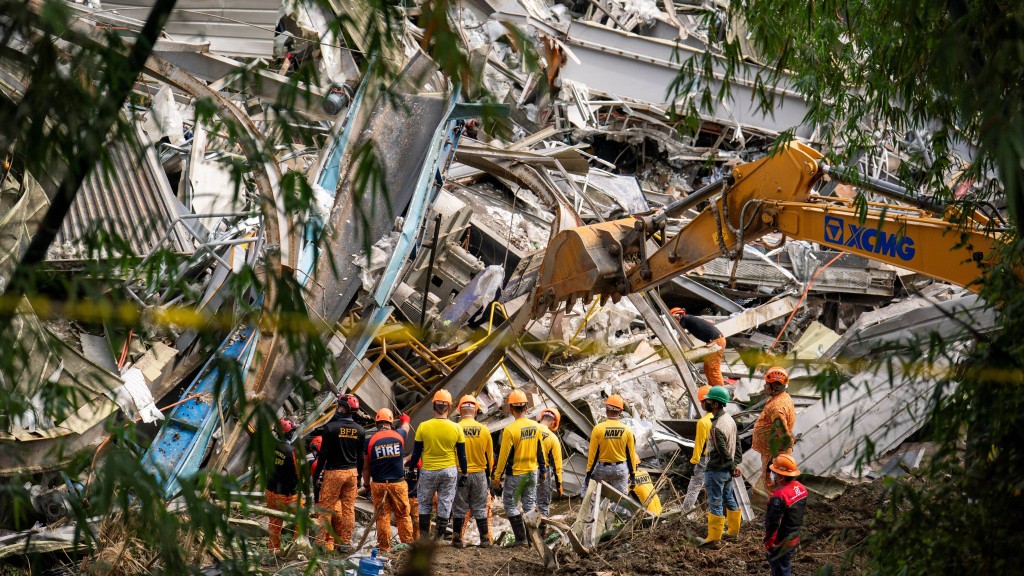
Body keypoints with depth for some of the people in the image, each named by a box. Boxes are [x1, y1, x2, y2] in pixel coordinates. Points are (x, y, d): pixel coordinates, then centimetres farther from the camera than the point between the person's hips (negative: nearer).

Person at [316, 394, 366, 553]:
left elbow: (324, 453, -10)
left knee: (326, 508, 0)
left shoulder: (331, 427, -11)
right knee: (349, 508, 8)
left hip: (333, 472, -5)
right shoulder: (360, 430, 4)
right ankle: (345, 542, 11)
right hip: (352, 472, 5)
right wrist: (358, 477, 18)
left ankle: (324, 542, -1)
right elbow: (360, 457, 9)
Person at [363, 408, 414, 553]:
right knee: (403, 515, 8)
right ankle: (407, 542, 12)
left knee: (382, 516, 5)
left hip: (379, 484, 0)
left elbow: (366, 466, 3)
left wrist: (366, 484, 18)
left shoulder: (370, 441, -4)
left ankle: (384, 546, 8)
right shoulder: (399, 435, -1)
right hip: (398, 483, 0)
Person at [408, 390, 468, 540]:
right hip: (449, 471, 0)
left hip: (428, 471, 0)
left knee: (424, 502, 15)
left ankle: (424, 536, 12)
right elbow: (462, 455, 0)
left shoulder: (423, 427, -8)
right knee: (445, 504, 8)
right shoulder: (456, 428, -7)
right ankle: (438, 538, 12)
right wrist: (464, 473, 11)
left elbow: (416, 453, -1)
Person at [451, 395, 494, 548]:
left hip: (460, 474, -2)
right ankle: (485, 540, 11)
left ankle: (457, 539, 9)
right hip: (479, 474, 2)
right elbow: (490, 456, 6)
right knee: (480, 509, 9)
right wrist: (488, 473, 19)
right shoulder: (484, 430, -3)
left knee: (459, 509, 7)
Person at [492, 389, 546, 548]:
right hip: (533, 472, 6)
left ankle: (521, 538, 0)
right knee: (530, 505, 14)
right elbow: (540, 451, 9)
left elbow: (504, 456, -15)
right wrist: (543, 470, 19)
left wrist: (497, 476, -7)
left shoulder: (510, 430, -19)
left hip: (515, 474, -6)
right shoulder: (536, 427, 0)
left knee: (511, 505, 5)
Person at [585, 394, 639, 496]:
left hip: (602, 468, -2)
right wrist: (632, 473, 11)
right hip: (621, 469, 2)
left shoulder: (598, 429, -12)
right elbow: (631, 454, 1)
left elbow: (593, 453, -9)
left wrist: (589, 473, -1)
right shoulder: (627, 430, -5)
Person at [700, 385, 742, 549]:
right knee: (729, 500, 20)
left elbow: (723, 452, -22)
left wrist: (732, 467, -8)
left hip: (716, 470, -9)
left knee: (715, 504, -1)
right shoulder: (729, 419, 4)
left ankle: (714, 539, 5)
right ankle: (734, 531, 32)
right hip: (728, 469, 9)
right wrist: (735, 464, 11)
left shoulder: (716, 427, -26)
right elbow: (737, 442, 10)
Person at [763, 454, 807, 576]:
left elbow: (773, 524, -26)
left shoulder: (780, 496, -31)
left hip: (780, 543, -8)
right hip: (794, 538, 8)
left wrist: (768, 543, -14)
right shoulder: (801, 488, -4)